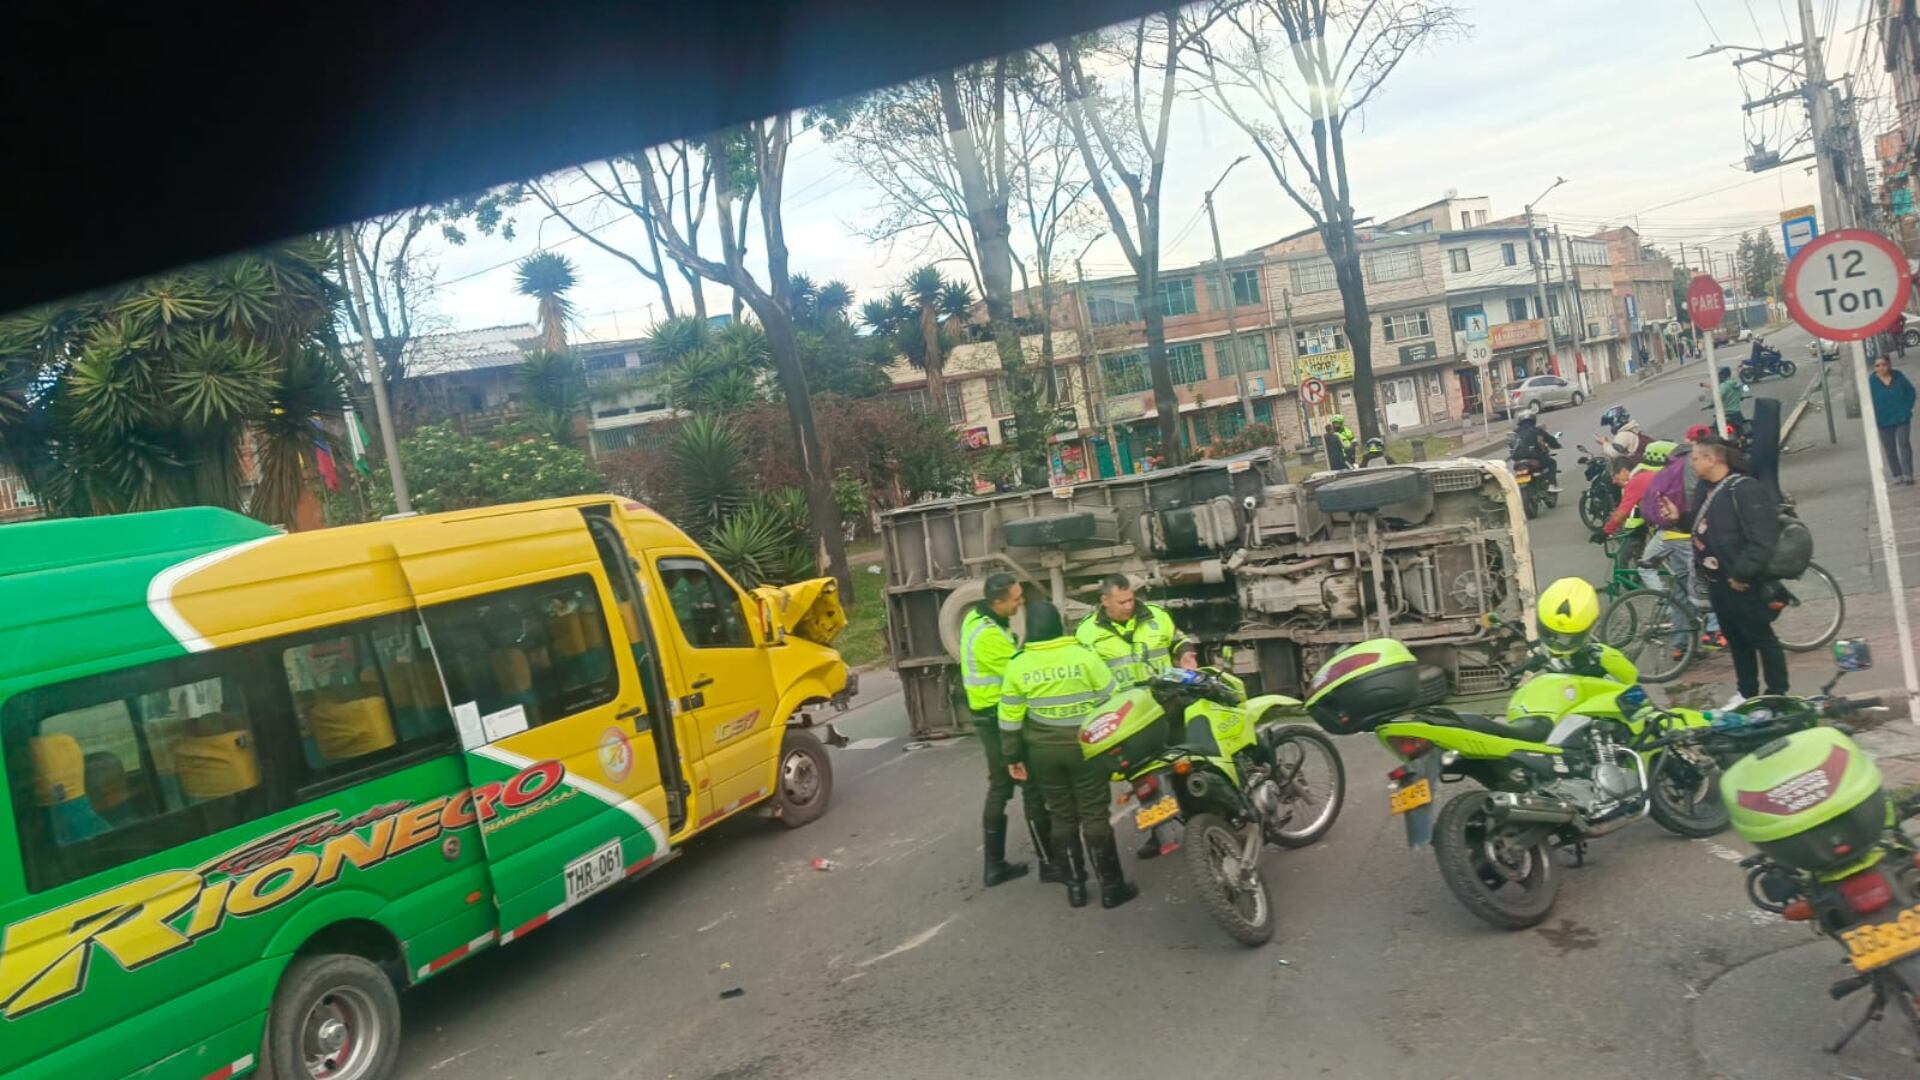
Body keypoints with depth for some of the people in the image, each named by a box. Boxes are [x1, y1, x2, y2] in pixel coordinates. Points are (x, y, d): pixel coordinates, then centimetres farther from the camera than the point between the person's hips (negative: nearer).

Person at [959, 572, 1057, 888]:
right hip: (1001, 718, -10)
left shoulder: (977, 617, 6)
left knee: (999, 789, 15)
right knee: (1032, 789, -1)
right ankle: (1049, 863, 6)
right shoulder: (989, 635, -25)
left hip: (988, 716, 10)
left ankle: (994, 865, 21)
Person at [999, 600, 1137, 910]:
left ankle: (1075, 886, 19)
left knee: (1062, 817, 13)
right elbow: (1111, 699, -3)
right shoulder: (1082, 655, -10)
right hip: (1084, 746, -2)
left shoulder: (1018, 665, -3)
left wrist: (1014, 757, 10)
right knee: (1094, 815, 4)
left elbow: (1010, 717, 0)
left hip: (1043, 750, 2)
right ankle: (1111, 887, 9)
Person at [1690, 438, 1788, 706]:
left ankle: (1777, 694, 12)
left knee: (1761, 637, 3)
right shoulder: (1712, 491, 11)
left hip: (1741, 584, -9)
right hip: (1718, 582, 9)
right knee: (1735, 639, 17)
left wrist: (1741, 574, -24)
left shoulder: (1745, 489, -18)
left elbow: (1761, 540, -24)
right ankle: (1746, 692, 27)